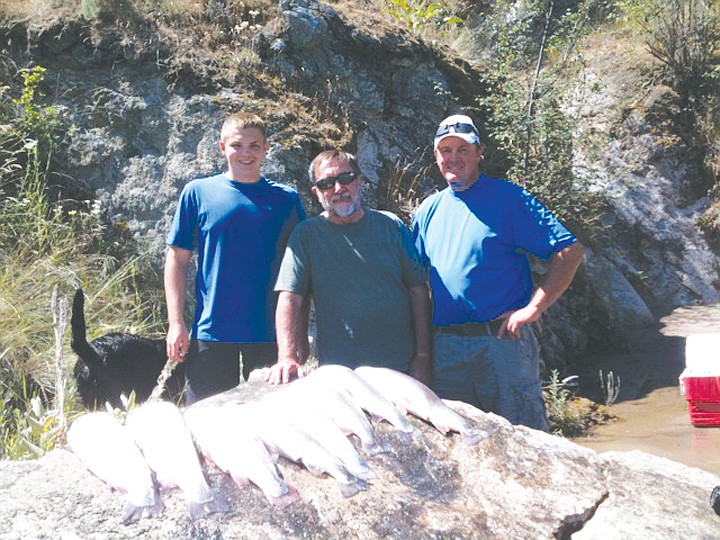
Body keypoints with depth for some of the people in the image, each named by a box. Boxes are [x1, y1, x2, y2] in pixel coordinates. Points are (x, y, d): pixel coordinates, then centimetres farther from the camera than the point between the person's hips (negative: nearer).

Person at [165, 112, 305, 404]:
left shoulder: (286, 199, 4)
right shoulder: (197, 193, 3)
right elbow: (177, 260, 4)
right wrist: (176, 323, -3)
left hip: (271, 333, 1)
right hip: (210, 332, 0)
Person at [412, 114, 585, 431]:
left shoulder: (508, 199, -2)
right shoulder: (428, 210, 13)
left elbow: (570, 251, -7)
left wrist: (533, 308, -15)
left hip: (504, 342, -4)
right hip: (444, 350, 5)